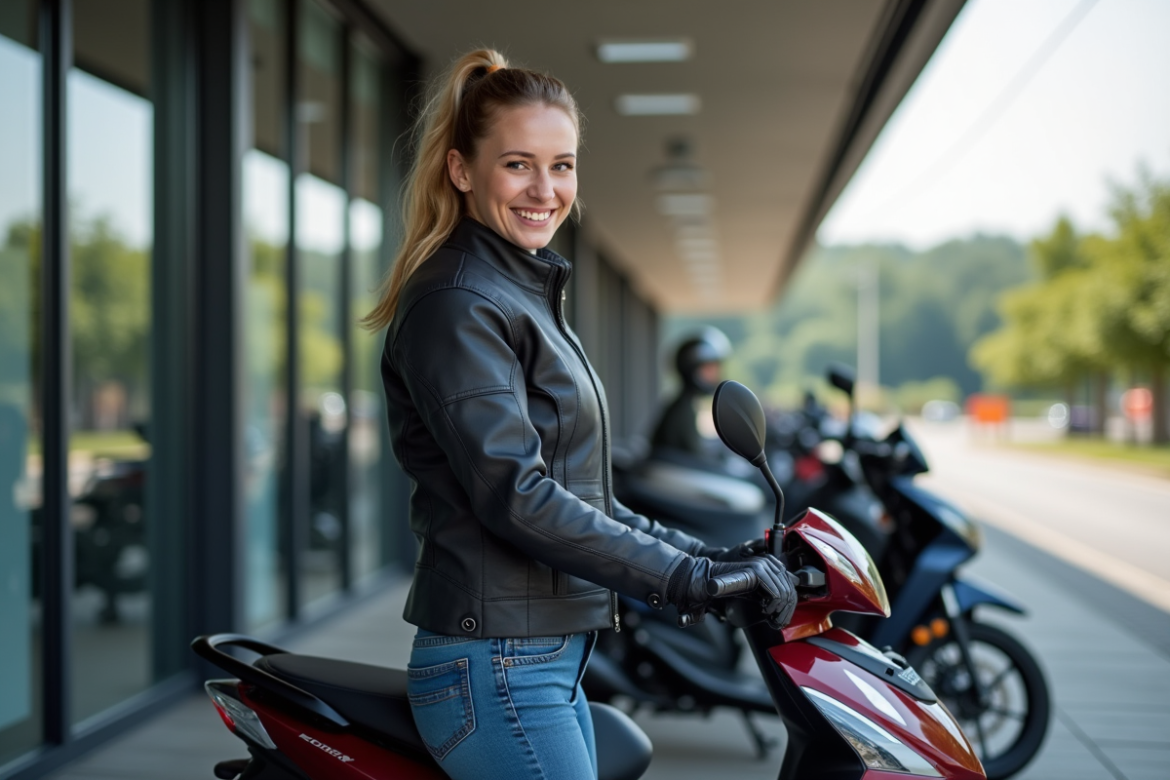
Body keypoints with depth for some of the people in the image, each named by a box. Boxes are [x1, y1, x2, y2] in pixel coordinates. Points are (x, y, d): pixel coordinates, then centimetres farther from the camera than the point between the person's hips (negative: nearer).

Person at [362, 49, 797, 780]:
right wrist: (689, 579, -22)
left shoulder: (527, 294, 16)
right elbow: (514, 495, -23)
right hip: (498, 668, -10)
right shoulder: (459, 305, -14)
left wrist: (705, 555, 11)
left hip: (550, 658, 10)